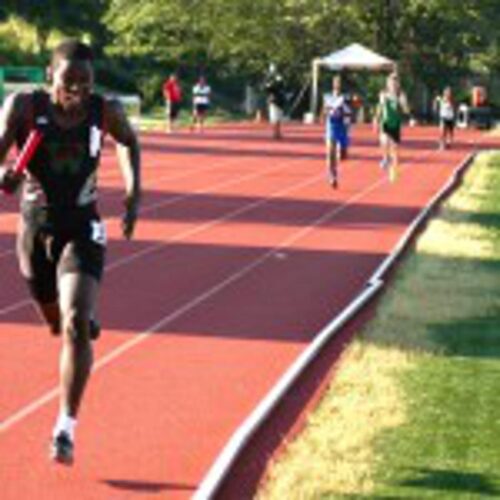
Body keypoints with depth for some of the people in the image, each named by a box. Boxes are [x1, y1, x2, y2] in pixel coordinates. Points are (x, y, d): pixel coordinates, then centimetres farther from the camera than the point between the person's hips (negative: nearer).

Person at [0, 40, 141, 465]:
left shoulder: (105, 112, -8)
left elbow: (128, 142, 13)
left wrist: (133, 193, 4)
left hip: (83, 230, -1)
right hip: (36, 228, 1)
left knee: (76, 326, -19)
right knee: (58, 323, 21)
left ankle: (67, 425, -15)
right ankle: (86, 309, 60)